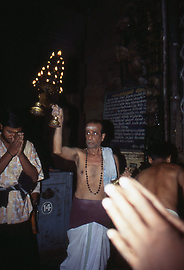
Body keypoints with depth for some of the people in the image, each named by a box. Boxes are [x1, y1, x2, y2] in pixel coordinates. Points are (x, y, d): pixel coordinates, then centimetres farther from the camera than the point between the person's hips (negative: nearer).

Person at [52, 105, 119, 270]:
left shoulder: (111, 158, 2)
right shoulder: (79, 155, -2)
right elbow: (58, 150, -22)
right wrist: (59, 124, -31)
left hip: (102, 210, 0)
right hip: (79, 208, 0)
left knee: (97, 251, 10)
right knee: (77, 251, 12)